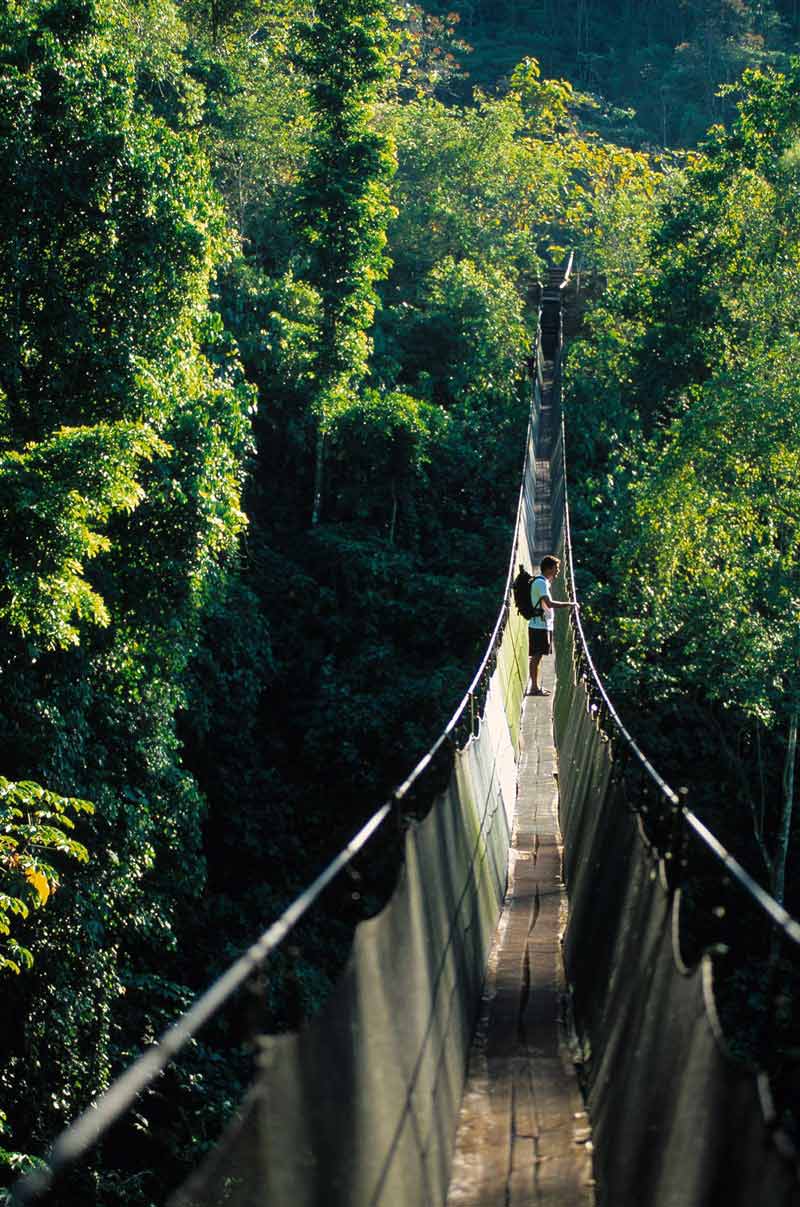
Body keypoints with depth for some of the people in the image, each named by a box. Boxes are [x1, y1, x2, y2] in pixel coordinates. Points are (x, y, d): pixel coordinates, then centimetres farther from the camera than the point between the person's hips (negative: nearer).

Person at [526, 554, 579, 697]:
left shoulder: (543, 582, 17)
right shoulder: (541, 582, -16)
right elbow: (549, 603, -26)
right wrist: (569, 604, -20)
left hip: (543, 625, 10)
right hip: (540, 626, -10)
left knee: (538, 656, 14)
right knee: (536, 656, -7)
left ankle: (536, 686, 20)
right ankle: (534, 688, -6)